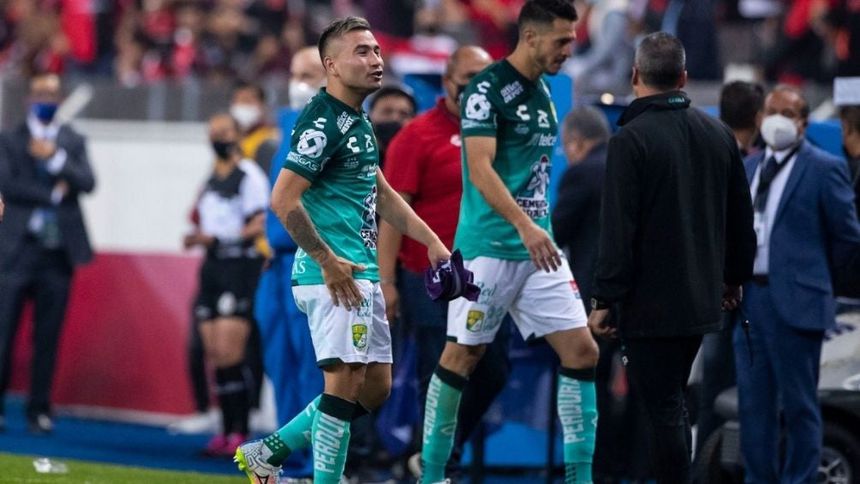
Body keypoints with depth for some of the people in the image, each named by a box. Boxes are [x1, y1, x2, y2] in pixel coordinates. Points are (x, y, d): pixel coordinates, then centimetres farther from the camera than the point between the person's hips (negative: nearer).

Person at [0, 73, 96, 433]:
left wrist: (55, 157, -14)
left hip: (59, 251, 2)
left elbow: (87, 183, -2)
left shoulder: (73, 142, 12)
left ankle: (39, 410, 8)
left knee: (48, 337, 3)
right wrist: (52, 194, -11)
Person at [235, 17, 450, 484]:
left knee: (375, 388, 12)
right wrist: (329, 262, -19)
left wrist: (432, 242, 22)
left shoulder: (358, 121, 16)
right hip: (333, 274, -10)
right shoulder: (322, 122, -14)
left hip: (362, 274, 10)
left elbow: (381, 193, 28)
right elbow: (283, 200, -21)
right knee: (345, 381, -10)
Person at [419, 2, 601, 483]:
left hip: (538, 245, 8)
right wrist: (524, 224, -32)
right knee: (462, 356, 0)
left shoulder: (543, 93, 14)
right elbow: (480, 169, -21)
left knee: (582, 349, -1)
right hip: (489, 246, -8)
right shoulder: (486, 90, -11)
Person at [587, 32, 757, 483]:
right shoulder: (719, 134, 6)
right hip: (702, 299, 7)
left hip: (651, 305, -7)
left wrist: (605, 299, -13)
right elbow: (741, 218, 14)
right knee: (673, 404, 20)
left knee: (664, 410, -3)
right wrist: (734, 276, 26)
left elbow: (618, 230, -18)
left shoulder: (631, 140, -15)